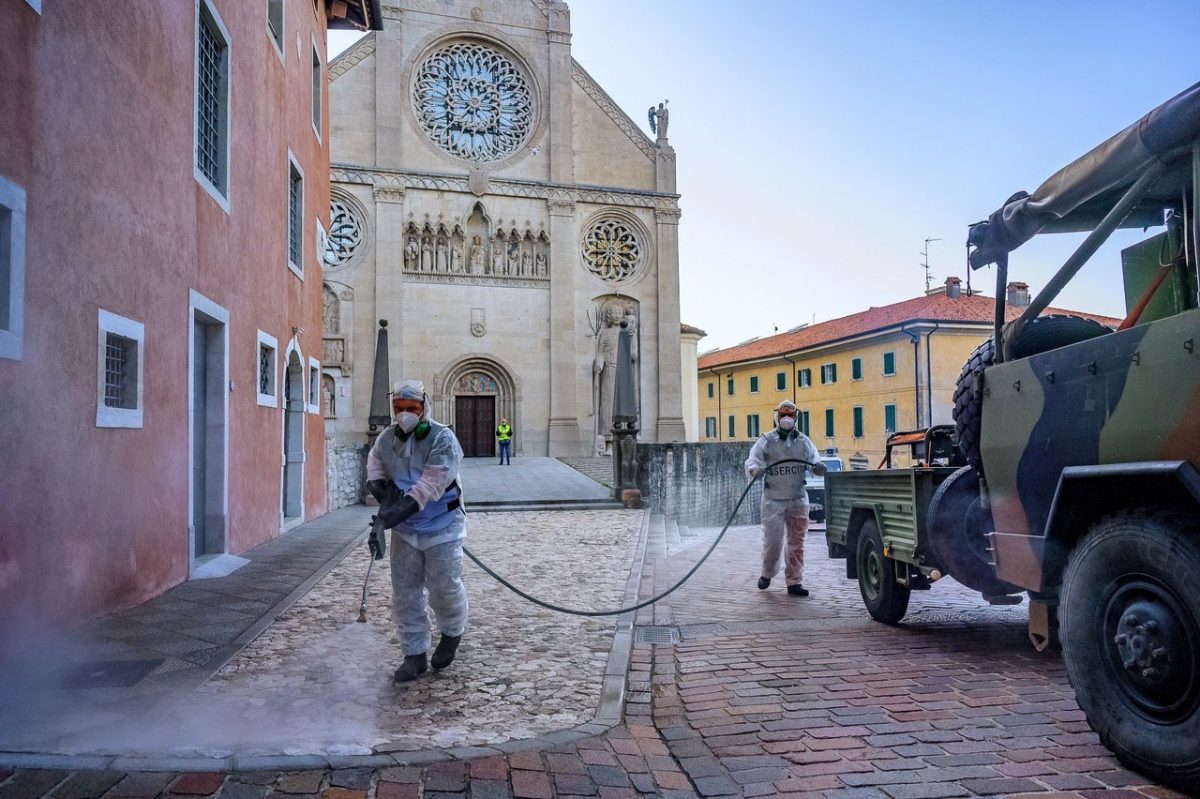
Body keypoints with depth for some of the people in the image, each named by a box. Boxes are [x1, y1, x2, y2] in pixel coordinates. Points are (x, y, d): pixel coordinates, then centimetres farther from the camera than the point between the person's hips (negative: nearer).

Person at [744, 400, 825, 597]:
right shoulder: (766, 440, 0)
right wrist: (754, 469, -33)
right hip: (773, 499, -3)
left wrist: (818, 467, -25)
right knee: (772, 540, -4)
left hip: (798, 500, 3)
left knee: (796, 542, 6)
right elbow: (752, 460, -9)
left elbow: (815, 459, -1)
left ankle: (794, 582, 14)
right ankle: (767, 573, 22)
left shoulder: (803, 441, 8)